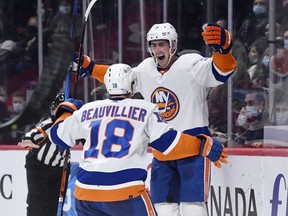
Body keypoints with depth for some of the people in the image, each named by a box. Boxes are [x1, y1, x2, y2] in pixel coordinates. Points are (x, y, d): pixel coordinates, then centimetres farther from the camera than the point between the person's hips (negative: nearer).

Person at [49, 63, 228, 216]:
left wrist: (68, 110, 41)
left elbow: (59, 136, 23)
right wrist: (203, 146, 7)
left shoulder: (87, 110, 13)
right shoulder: (145, 110, 3)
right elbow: (168, 143, -2)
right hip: (125, 192, -4)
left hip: (86, 191, 4)